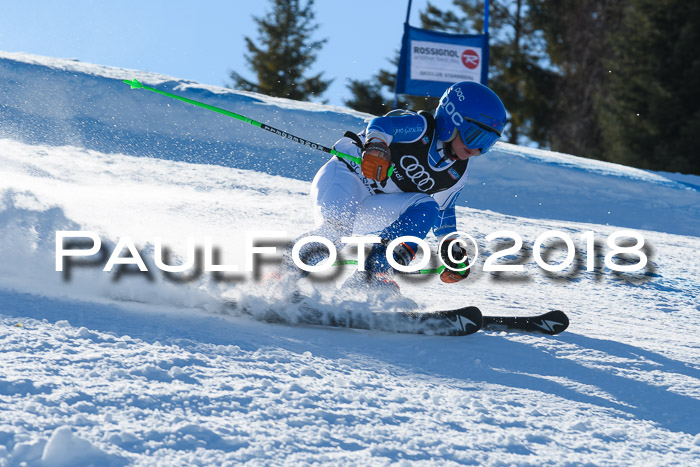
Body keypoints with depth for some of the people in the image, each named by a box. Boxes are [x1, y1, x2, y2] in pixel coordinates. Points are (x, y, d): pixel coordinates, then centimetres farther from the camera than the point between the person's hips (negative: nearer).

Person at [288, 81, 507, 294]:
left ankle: (378, 269, -25)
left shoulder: (457, 174, 9)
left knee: (426, 208, -16)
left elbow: (443, 211, 25)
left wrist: (453, 248, 18)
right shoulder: (420, 127, -11)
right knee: (335, 228, -36)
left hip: (366, 212, 7)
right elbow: (382, 124, -26)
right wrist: (377, 145, -48)